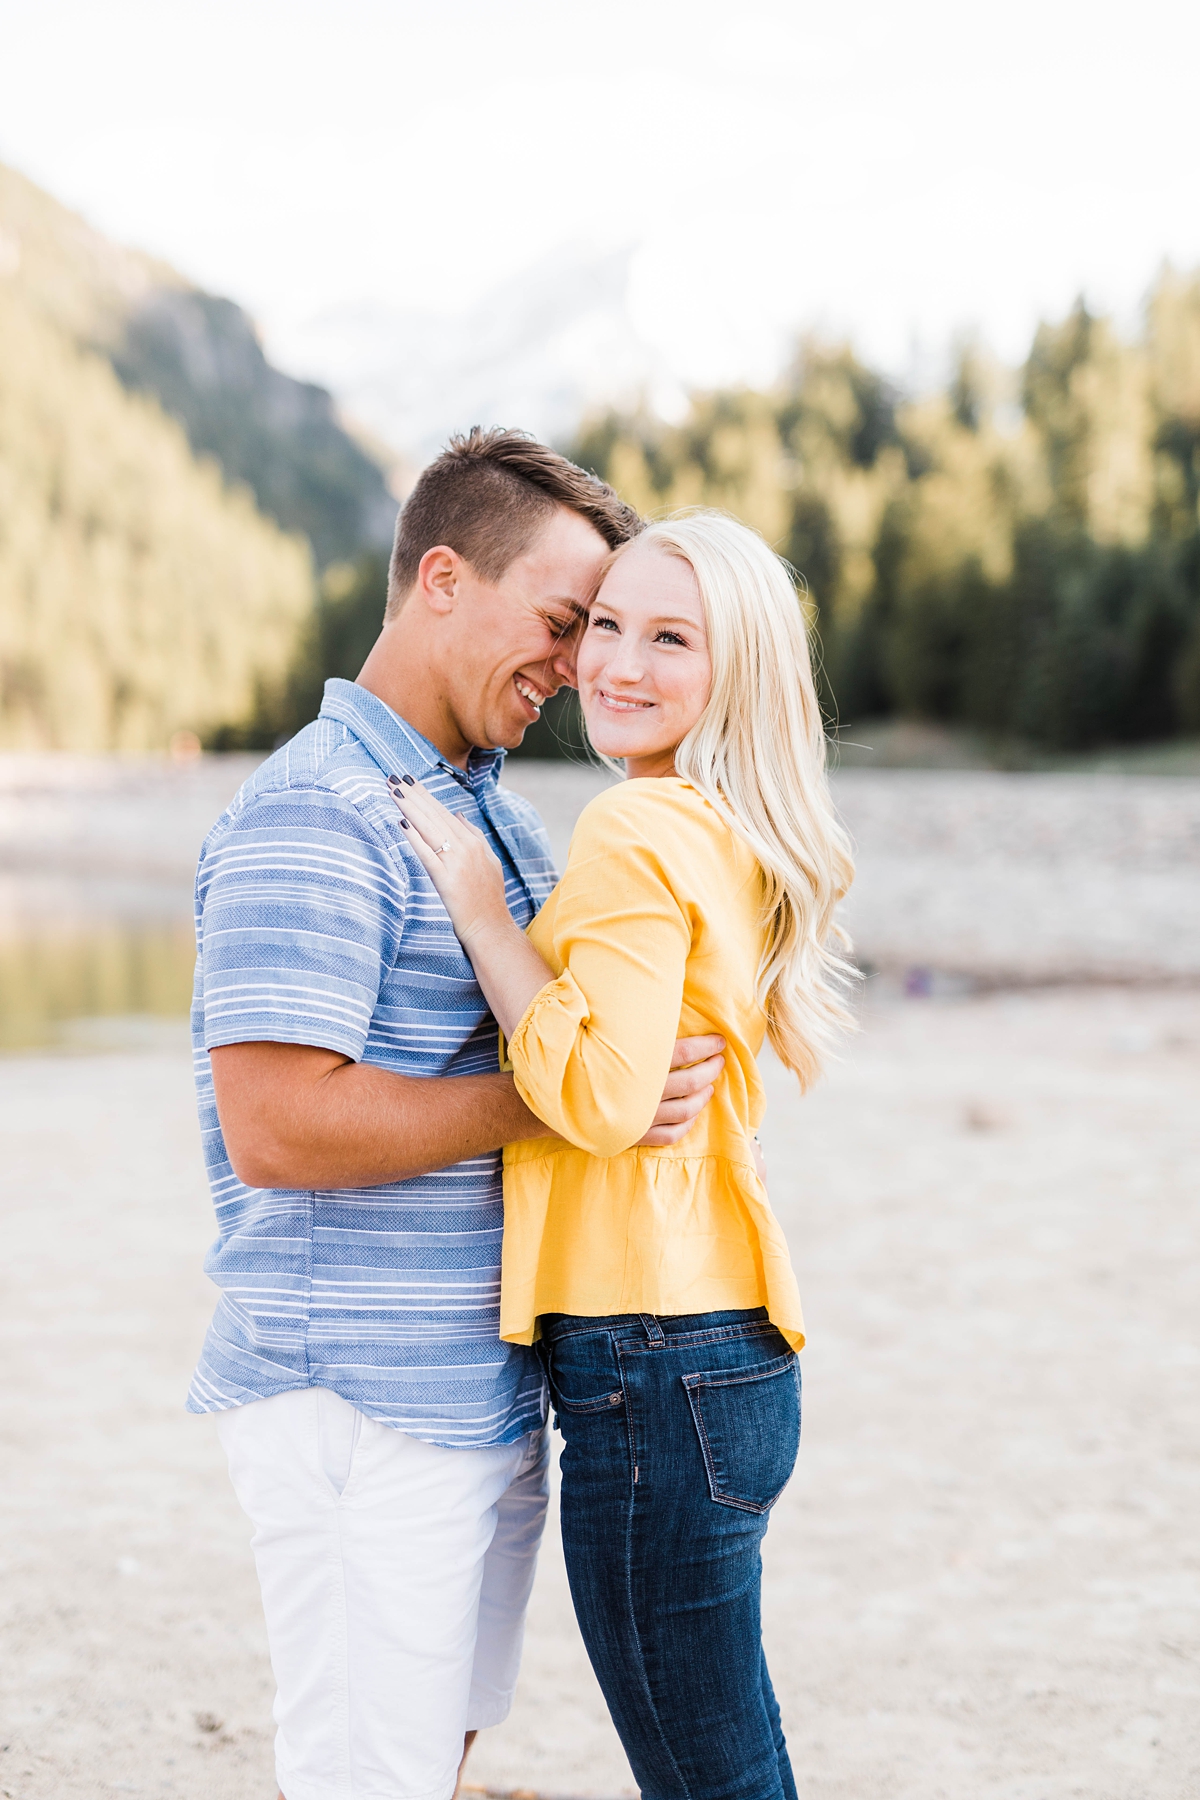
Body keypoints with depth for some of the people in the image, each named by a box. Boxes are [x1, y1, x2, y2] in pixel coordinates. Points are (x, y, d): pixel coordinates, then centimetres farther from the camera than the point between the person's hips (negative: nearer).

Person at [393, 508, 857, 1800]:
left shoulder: (640, 831, -14)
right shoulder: (731, 842, 15)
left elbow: (601, 1096, -22)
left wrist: (478, 908, -14)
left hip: (654, 1363, -10)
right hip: (725, 1350, 10)